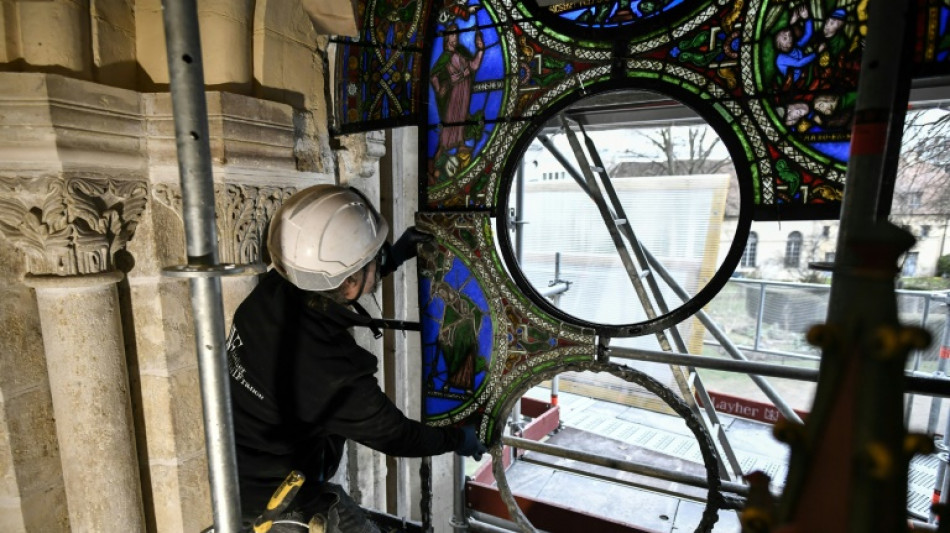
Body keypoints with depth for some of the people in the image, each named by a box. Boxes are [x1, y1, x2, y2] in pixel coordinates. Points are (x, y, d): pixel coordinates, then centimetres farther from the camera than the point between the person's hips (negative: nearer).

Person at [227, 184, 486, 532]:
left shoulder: (272, 290, -19)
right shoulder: (335, 374, -37)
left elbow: (322, 278, 6)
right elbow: (396, 436, -19)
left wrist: (394, 256, 8)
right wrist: (459, 439, -1)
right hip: (278, 500, -7)